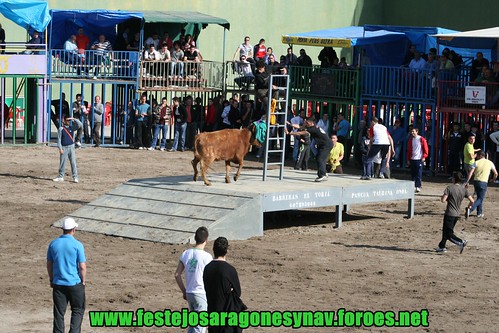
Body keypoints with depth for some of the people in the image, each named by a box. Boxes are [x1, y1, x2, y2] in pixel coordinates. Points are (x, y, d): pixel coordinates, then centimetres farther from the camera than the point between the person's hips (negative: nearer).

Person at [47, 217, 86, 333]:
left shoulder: (53, 244, 0)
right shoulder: (77, 245, -12)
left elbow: (49, 264, 7)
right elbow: (82, 267, -11)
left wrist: (51, 280, 19)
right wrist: (83, 281, 3)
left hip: (58, 284, 3)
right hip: (75, 284, -3)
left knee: (59, 313, 8)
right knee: (78, 310, 12)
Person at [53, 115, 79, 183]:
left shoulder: (71, 128, 7)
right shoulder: (61, 129, -3)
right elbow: (59, 139, -4)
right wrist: (60, 148, -9)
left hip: (71, 147, 2)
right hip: (64, 147, -2)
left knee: (73, 162, -1)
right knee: (62, 162, 5)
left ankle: (75, 177, 1)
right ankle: (61, 176, 17)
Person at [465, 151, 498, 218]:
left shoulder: (476, 162, 1)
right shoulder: (490, 163, 4)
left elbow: (471, 173, -8)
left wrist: (467, 182, -8)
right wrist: (493, 180, 29)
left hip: (476, 182, 2)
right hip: (483, 183, -2)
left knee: (479, 197, 20)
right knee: (480, 199, 0)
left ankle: (479, 213, 24)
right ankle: (470, 209, -21)